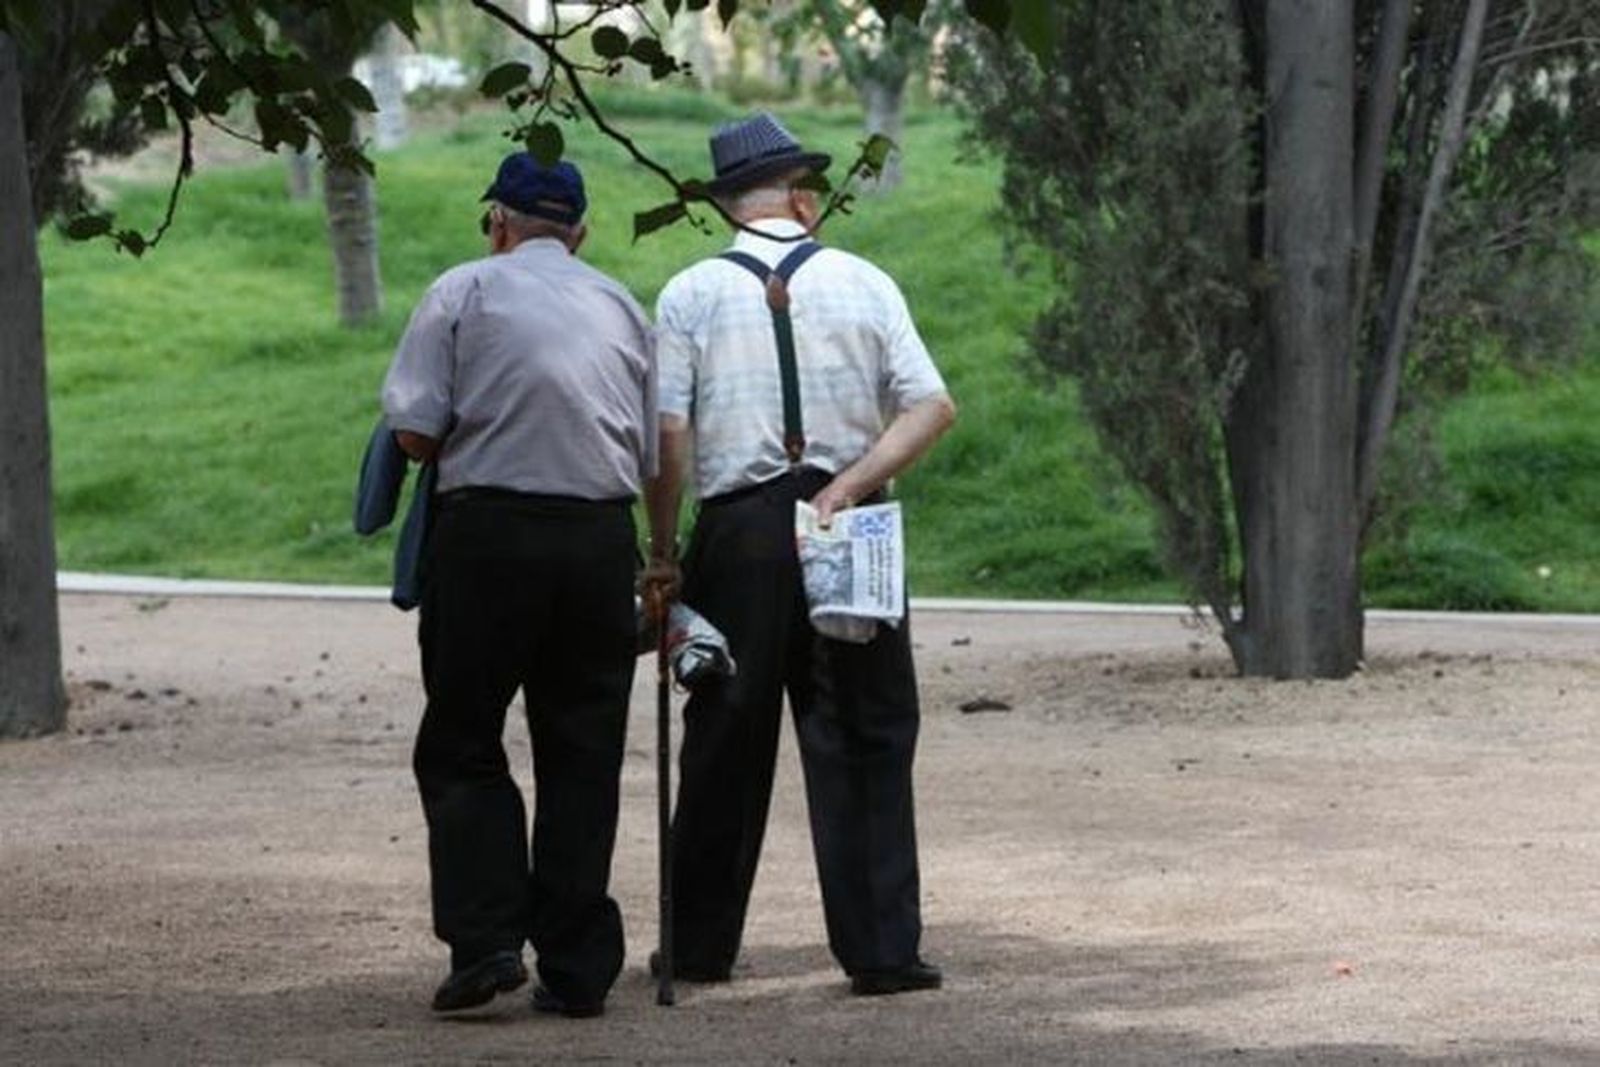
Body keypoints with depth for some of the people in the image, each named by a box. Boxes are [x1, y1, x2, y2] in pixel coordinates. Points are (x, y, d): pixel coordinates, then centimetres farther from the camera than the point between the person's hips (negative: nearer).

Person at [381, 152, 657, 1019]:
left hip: (488, 531, -3)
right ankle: (576, 970, 8)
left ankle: (485, 938, -6)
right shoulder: (621, 307, 15)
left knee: (461, 748, 7)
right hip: (602, 534, 3)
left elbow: (414, 433, -5)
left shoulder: (465, 290, 2)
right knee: (582, 757, 9)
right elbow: (653, 459, 15)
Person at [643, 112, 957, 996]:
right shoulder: (862, 285, 3)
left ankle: (700, 946, 18)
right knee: (864, 742, 3)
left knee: (726, 741, 10)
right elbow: (933, 408, -6)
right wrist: (848, 485, -10)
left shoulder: (691, 295, 1)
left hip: (738, 531, 0)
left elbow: (667, 434, -6)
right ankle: (881, 950, 0)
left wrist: (662, 550, 0)